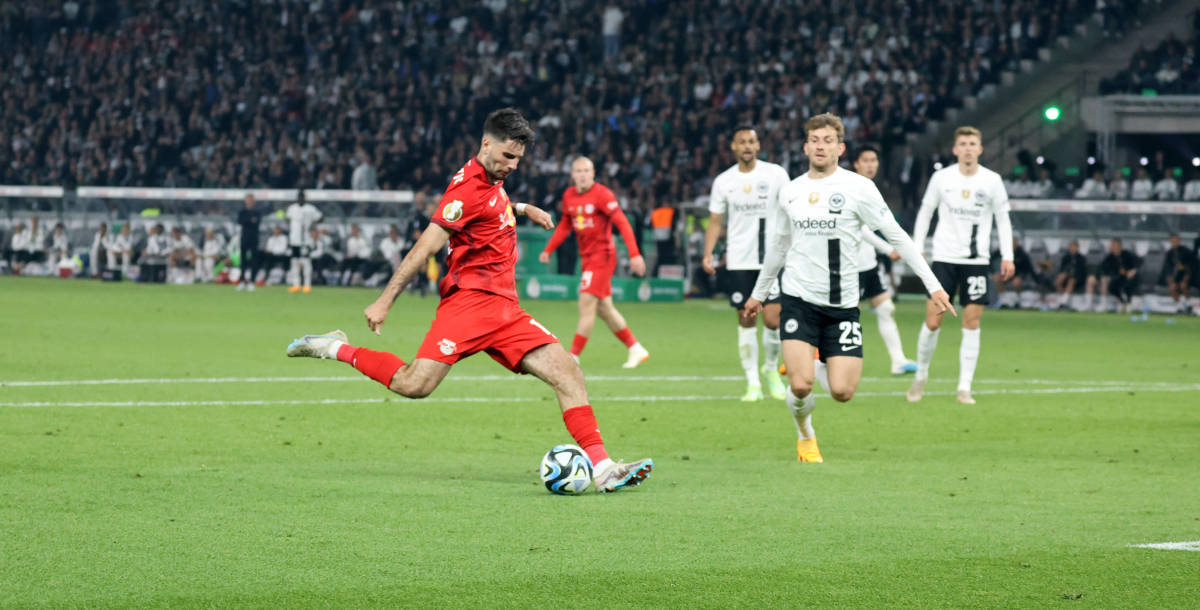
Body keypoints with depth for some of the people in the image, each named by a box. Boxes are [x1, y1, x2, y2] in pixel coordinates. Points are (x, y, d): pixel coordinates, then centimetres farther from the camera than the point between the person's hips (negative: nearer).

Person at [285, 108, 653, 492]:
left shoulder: (492, 182, 19)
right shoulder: (469, 186, -9)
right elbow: (427, 246, -14)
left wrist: (521, 210, 34)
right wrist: (385, 301, -17)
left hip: (504, 309, 8)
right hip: (470, 299, -8)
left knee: (568, 373, -5)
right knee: (416, 385, -22)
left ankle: (602, 469, -8)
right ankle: (335, 349, 0)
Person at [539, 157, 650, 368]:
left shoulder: (602, 194, -14)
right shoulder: (569, 196, 7)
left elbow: (622, 223, -16)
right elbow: (565, 225, 23)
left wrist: (634, 254, -23)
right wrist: (548, 250, 19)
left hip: (602, 255, -8)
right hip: (586, 256, 8)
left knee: (586, 304, -13)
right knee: (604, 308, 11)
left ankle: (574, 356, -11)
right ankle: (635, 349, 23)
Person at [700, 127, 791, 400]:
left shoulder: (775, 174, 0)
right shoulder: (724, 181, 5)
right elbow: (715, 222, 10)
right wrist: (708, 254, -4)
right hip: (739, 261, 2)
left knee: (773, 319, -9)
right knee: (746, 319, 2)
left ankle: (771, 369, 17)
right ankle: (753, 382, 8)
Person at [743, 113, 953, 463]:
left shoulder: (858, 188, -3)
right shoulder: (790, 192, 7)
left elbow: (896, 237, -1)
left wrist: (932, 285, -6)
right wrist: (758, 293, 31)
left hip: (842, 304, -1)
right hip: (798, 299, 1)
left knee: (842, 392, -9)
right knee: (801, 387, -15)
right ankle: (805, 435, 18)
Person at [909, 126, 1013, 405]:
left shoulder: (992, 181, 1)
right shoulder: (941, 178, 0)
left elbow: (1002, 218, 8)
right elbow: (925, 212, 9)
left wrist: (1007, 256, 1)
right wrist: (917, 249, 2)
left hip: (977, 260, 1)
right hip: (944, 257, 0)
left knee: (971, 322, -3)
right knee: (932, 321, -5)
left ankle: (964, 388, 2)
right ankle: (921, 376, 16)